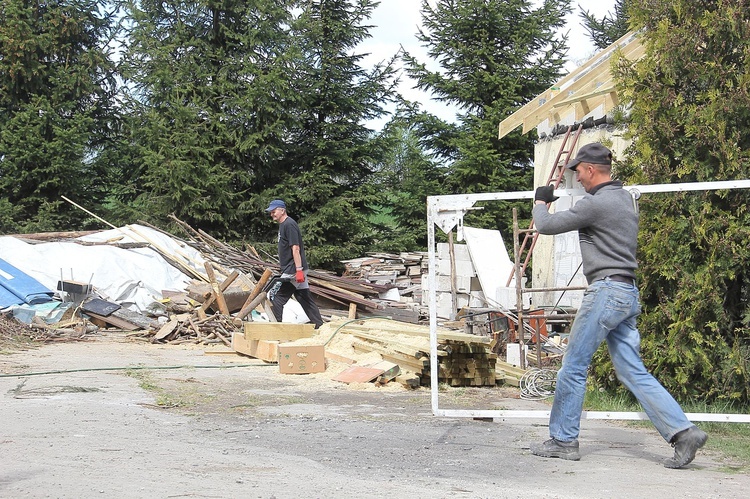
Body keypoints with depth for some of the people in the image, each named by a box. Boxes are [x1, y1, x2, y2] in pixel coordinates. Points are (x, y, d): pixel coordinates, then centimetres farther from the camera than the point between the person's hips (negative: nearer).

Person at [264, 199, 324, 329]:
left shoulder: (289, 224, -13)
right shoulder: (283, 225, 18)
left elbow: (295, 248, -20)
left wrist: (298, 270, -25)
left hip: (292, 271, -10)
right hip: (296, 270, 10)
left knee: (278, 298, -6)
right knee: (306, 299, 9)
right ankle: (319, 327, 10)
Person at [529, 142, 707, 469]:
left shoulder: (595, 203, -14)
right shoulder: (626, 198, 15)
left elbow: (546, 226, -8)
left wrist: (540, 202, 11)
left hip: (606, 291, -9)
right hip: (628, 294, 9)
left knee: (573, 367, 1)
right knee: (633, 372, 7)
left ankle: (563, 440, 9)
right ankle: (683, 432, -1)